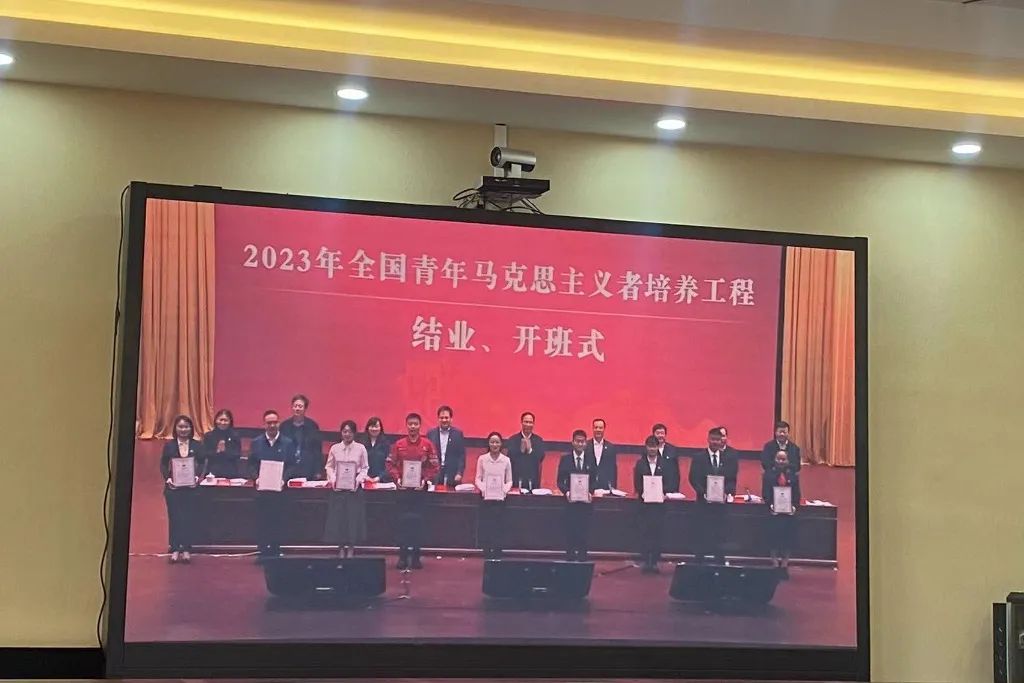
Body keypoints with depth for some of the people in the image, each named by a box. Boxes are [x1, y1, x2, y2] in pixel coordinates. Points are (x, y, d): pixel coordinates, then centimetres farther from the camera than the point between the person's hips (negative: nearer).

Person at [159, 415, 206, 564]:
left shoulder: (197, 445, 3)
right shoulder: (169, 445, 3)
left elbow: (202, 464, 3)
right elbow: (163, 465, 3)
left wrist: (198, 477, -13)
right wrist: (167, 479, -12)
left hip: (191, 486, 0)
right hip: (173, 487, 0)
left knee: (189, 517, 1)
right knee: (174, 517, 0)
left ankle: (186, 549, 7)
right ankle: (175, 549, 6)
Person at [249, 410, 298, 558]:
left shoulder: (288, 443, 4)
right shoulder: (256, 443, 7)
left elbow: (292, 466, 2)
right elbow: (252, 464, 7)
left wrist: (284, 479, -13)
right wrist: (256, 478, -9)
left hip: (279, 488, -1)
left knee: (277, 522, 0)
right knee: (261, 522, 1)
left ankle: (275, 552, 6)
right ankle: (263, 553, 7)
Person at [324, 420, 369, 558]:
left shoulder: (360, 448, 1)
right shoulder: (335, 448, 4)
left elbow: (365, 468, 5)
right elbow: (329, 466, 10)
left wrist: (358, 480, -10)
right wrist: (332, 479, -6)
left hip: (354, 488, -1)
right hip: (338, 487, 1)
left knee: (353, 515, -3)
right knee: (338, 516, -1)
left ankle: (351, 548, 4)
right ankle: (341, 547, 6)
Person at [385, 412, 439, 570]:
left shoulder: (427, 445, 0)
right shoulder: (398, 444, 2)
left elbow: (434, 466, 1)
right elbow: (390, 464, 5)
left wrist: (425, 480, -11)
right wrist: (397, 478, -9)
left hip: (419, 488, 0)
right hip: (403, 488, 0)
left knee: (417, 521, 2)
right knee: (403, 521, 2)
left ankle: (416, 555, 7)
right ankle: (403, 555, 6)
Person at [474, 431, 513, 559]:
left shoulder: (506, 460, 2)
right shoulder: (482, 459, 1)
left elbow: (509, 481, 5)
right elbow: (478, 479, 3)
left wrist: (505, 490, -14)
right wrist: (483, 489, -16)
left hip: (500, 499, 0)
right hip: (485, 497, 0)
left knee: (498, 529, -1)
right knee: (485, 528, -1)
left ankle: (497, 557, 4)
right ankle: (487, 557, 5)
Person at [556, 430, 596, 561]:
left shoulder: (591, 460, 6)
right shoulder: (565, 459, 2)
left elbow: (594, 480, 8)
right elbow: (560, 480, 2)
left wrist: (590, 492, -11)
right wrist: (566, 492, -15)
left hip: (586, 501, 1)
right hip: (570, 500, -1)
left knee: (583, 531, 1)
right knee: (570, 530, -1)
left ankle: (582, 558, 5)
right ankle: (570, 558, 5)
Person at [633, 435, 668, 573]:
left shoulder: (664, 463, 6)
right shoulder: (640, 463, 6)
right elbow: (636, 483, 3)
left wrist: (663, 493, -14)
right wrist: (642, 493, -14)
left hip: (659, 501, 0)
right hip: (644, 501, 0)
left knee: (657, 531, 0)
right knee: (644, 531, -2)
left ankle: (655, 561, 4)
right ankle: (645, 561, 1)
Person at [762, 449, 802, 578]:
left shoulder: (793, 475, 8)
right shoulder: (768, 475, 3)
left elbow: (797, 495, 5)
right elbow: (765, 494, -1)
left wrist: (795, 506, -11)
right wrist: (770, 505, -17)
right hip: (774, 511, -2)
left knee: (788, 538, 3)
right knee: (774, 537, -1)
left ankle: (784, 565, 11)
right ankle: (775, 565, 8)